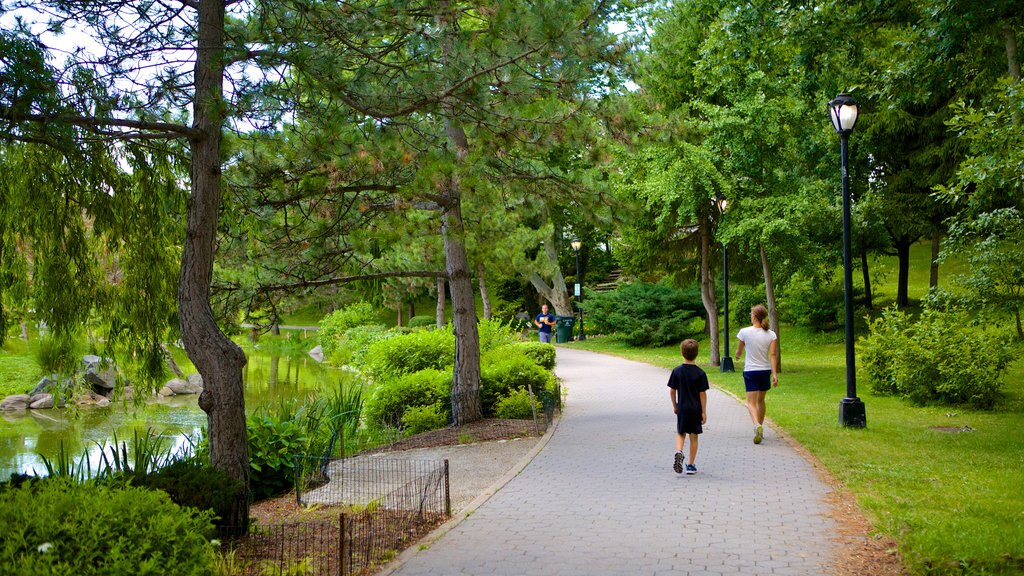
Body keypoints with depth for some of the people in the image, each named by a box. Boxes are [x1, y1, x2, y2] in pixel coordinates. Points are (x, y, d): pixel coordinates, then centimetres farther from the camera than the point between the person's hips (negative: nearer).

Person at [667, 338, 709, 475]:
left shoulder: (677, 371, -5)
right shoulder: (700, 373, -9)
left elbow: (672, 391, 0)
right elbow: (702, 394, -7)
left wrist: (674, 405, 15)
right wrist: (704, 412, -1)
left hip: (682, 409, 1)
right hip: (696, 409, -1)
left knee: (680, 433, 16)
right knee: (693, 437, 8)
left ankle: (679, 452, -13)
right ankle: (691, 465, 12)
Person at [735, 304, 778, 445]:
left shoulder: (745, 332, -9)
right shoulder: (771, 335, -2)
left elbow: (739, 352, 3)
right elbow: (773, 354, -9)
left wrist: (737, 356, 26)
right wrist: (774, 373, -11)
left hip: (750, 371, -3)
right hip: (765, 370, 3)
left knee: (751, 402, -3)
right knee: (761, 400, 19)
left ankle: (757, 426, -29)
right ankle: (759, 430, 28)